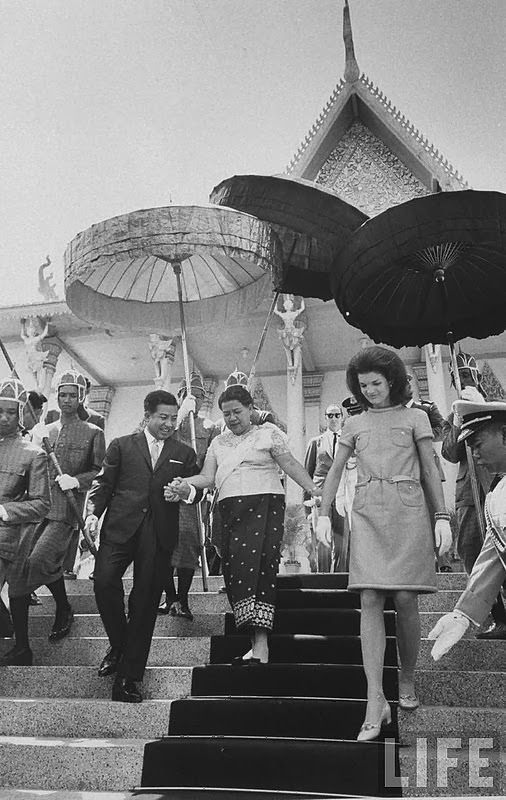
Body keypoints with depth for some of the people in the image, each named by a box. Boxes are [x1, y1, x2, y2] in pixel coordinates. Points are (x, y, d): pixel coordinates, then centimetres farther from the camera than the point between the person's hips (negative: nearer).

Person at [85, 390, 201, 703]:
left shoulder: (185, 453, 16)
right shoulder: (121, 446, 12)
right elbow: (103, 483, 8)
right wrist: (94, 512, -8)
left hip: (160, 535, 1)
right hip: (120, 527, 0)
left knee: (146, 601, 1)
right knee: (104, 581, -18)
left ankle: (129, 675, 13)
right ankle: (118, 643, 11)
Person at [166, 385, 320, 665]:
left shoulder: (267, 433, 8)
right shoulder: (218, 443, 21)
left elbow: (290, 464, 0)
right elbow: (207, 477, 13)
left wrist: (314, 489, -12)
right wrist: (185, 484, -6)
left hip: (264, 505, -5)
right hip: (230, 511, 5)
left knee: (258, 565, -16)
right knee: (234, 569, -4)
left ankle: (260, 645, -16)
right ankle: (257, 644, 3)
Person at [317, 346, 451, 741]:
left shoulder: (414, 417, 11)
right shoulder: (354, 424, 16)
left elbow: (431, 471, 8)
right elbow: (335, 472, 15)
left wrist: (442, 516, 0)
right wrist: (324, 514, 5)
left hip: (408, 510, -1)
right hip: (367, 515, 2)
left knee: (405, 598, -5)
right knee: (370, 599, -9)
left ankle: (407, 679, 19)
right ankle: (376, 701, -9)